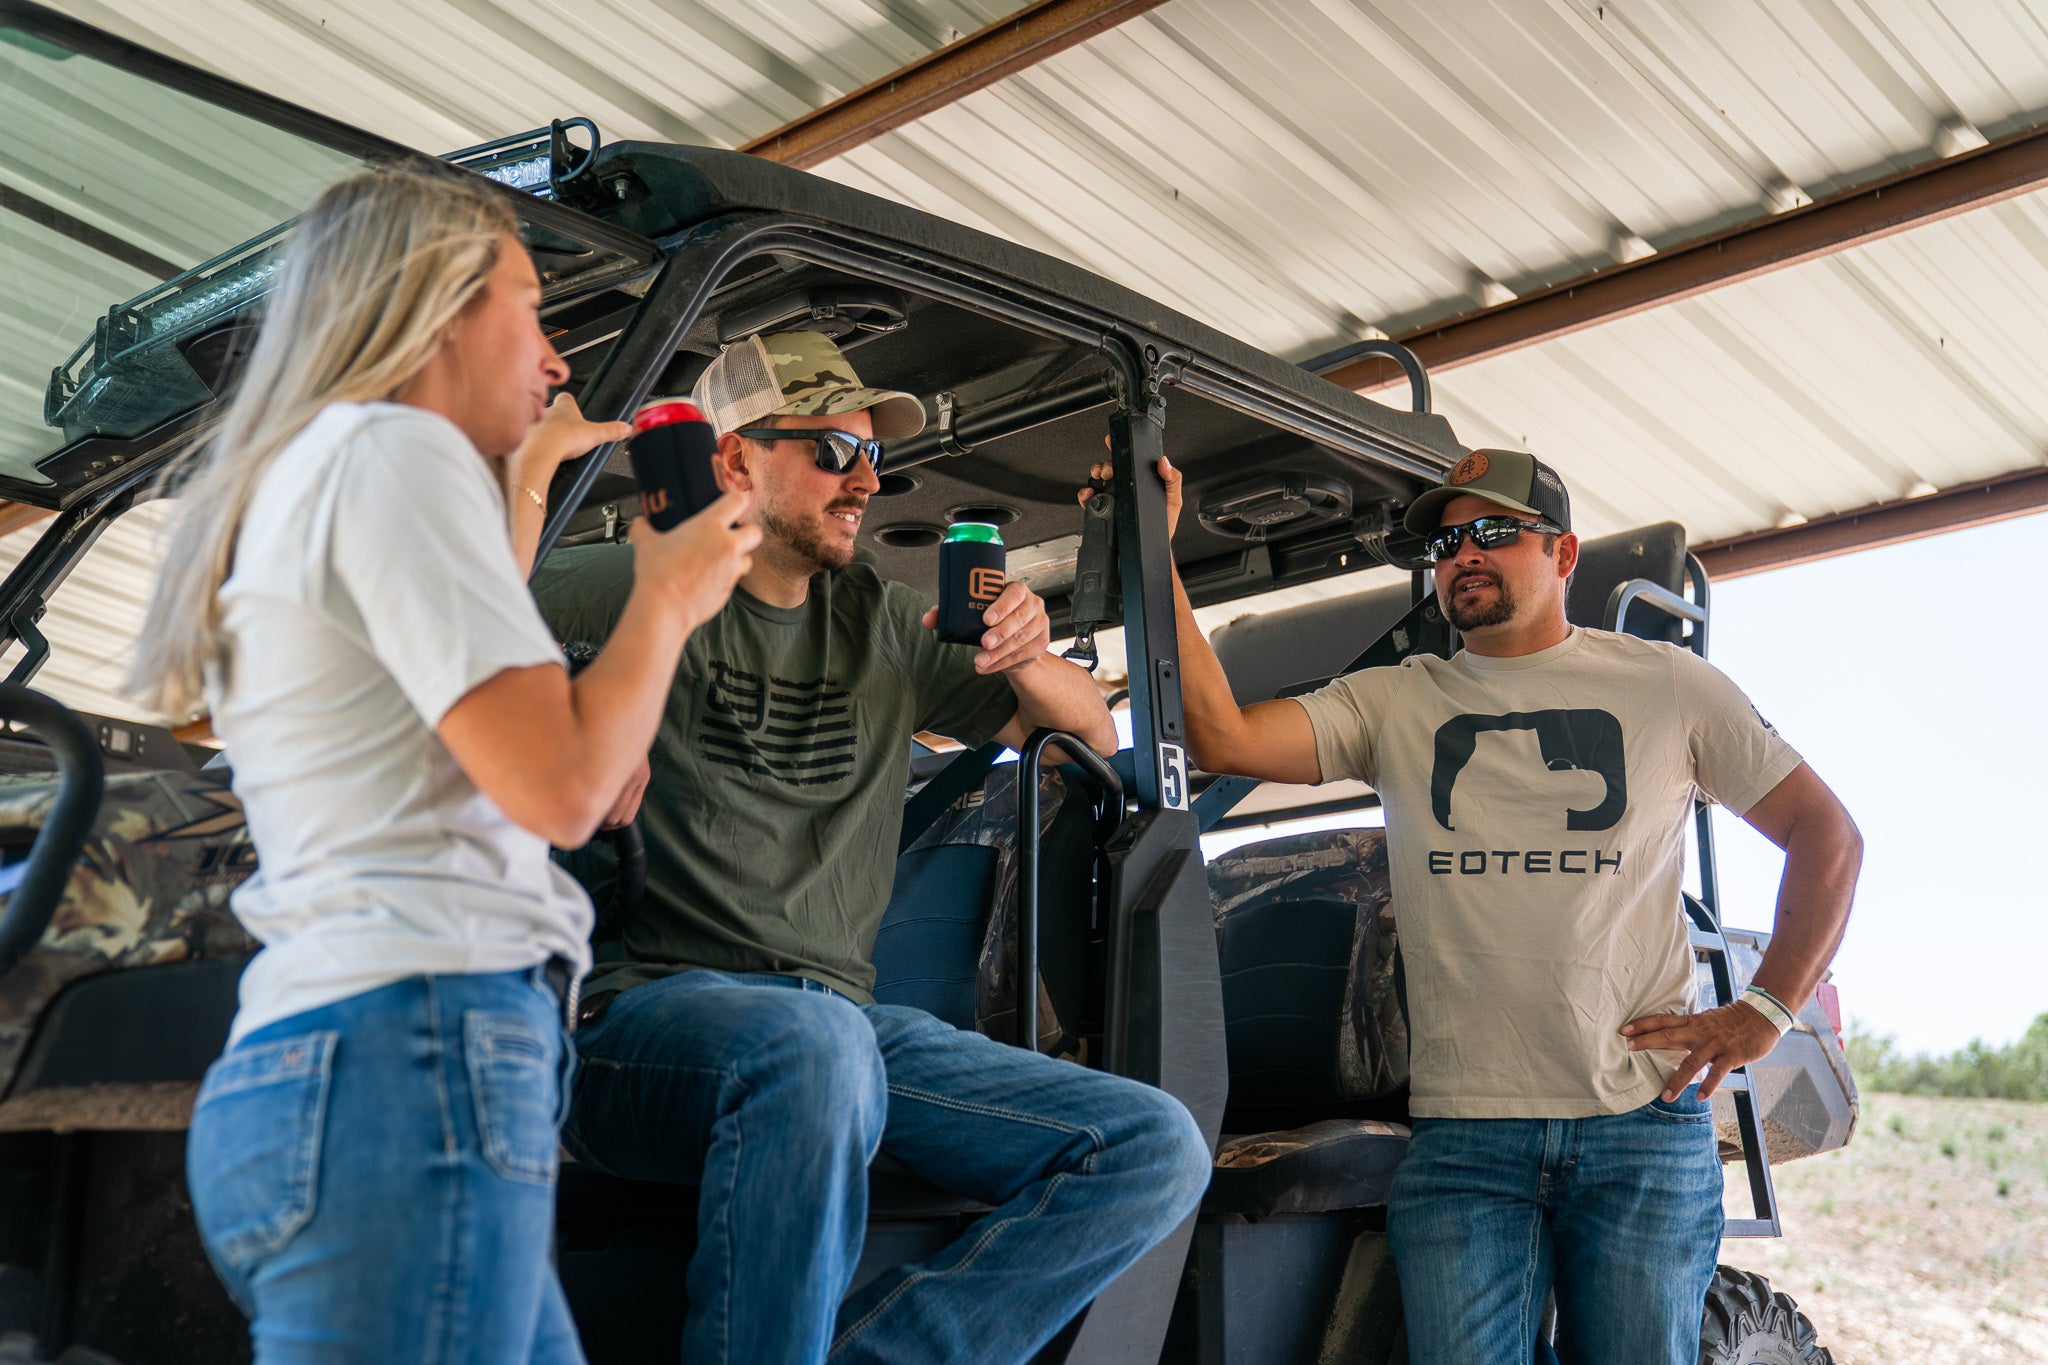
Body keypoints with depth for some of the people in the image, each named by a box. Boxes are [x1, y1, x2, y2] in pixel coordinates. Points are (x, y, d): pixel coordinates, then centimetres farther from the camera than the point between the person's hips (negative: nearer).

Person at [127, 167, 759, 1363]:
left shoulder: (296, 477, 24)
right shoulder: (394, 449, -6)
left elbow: (465, 677, 35)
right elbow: (561, 784, -15)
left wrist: (516, 496, 35)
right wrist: (670, 597, 0)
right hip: (416, 1052, -10)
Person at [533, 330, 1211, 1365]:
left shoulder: (883, 627, 20)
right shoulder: (635, 592, 5)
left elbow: (1092, 733, 27)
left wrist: (1025, 657, 5)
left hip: (845, 1019, 6)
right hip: (647, 1006, -5)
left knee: (1157, 1150, -11)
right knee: (814, 1045, -41)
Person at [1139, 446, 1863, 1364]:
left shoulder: (1667, 685, 10)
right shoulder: (1392, 703, 10)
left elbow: (1826, 833, 12)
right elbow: (1223, 739, -4)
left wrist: (1764, 1013, 1)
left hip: (1643, 1126, 0)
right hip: (1460, 1138, 0)